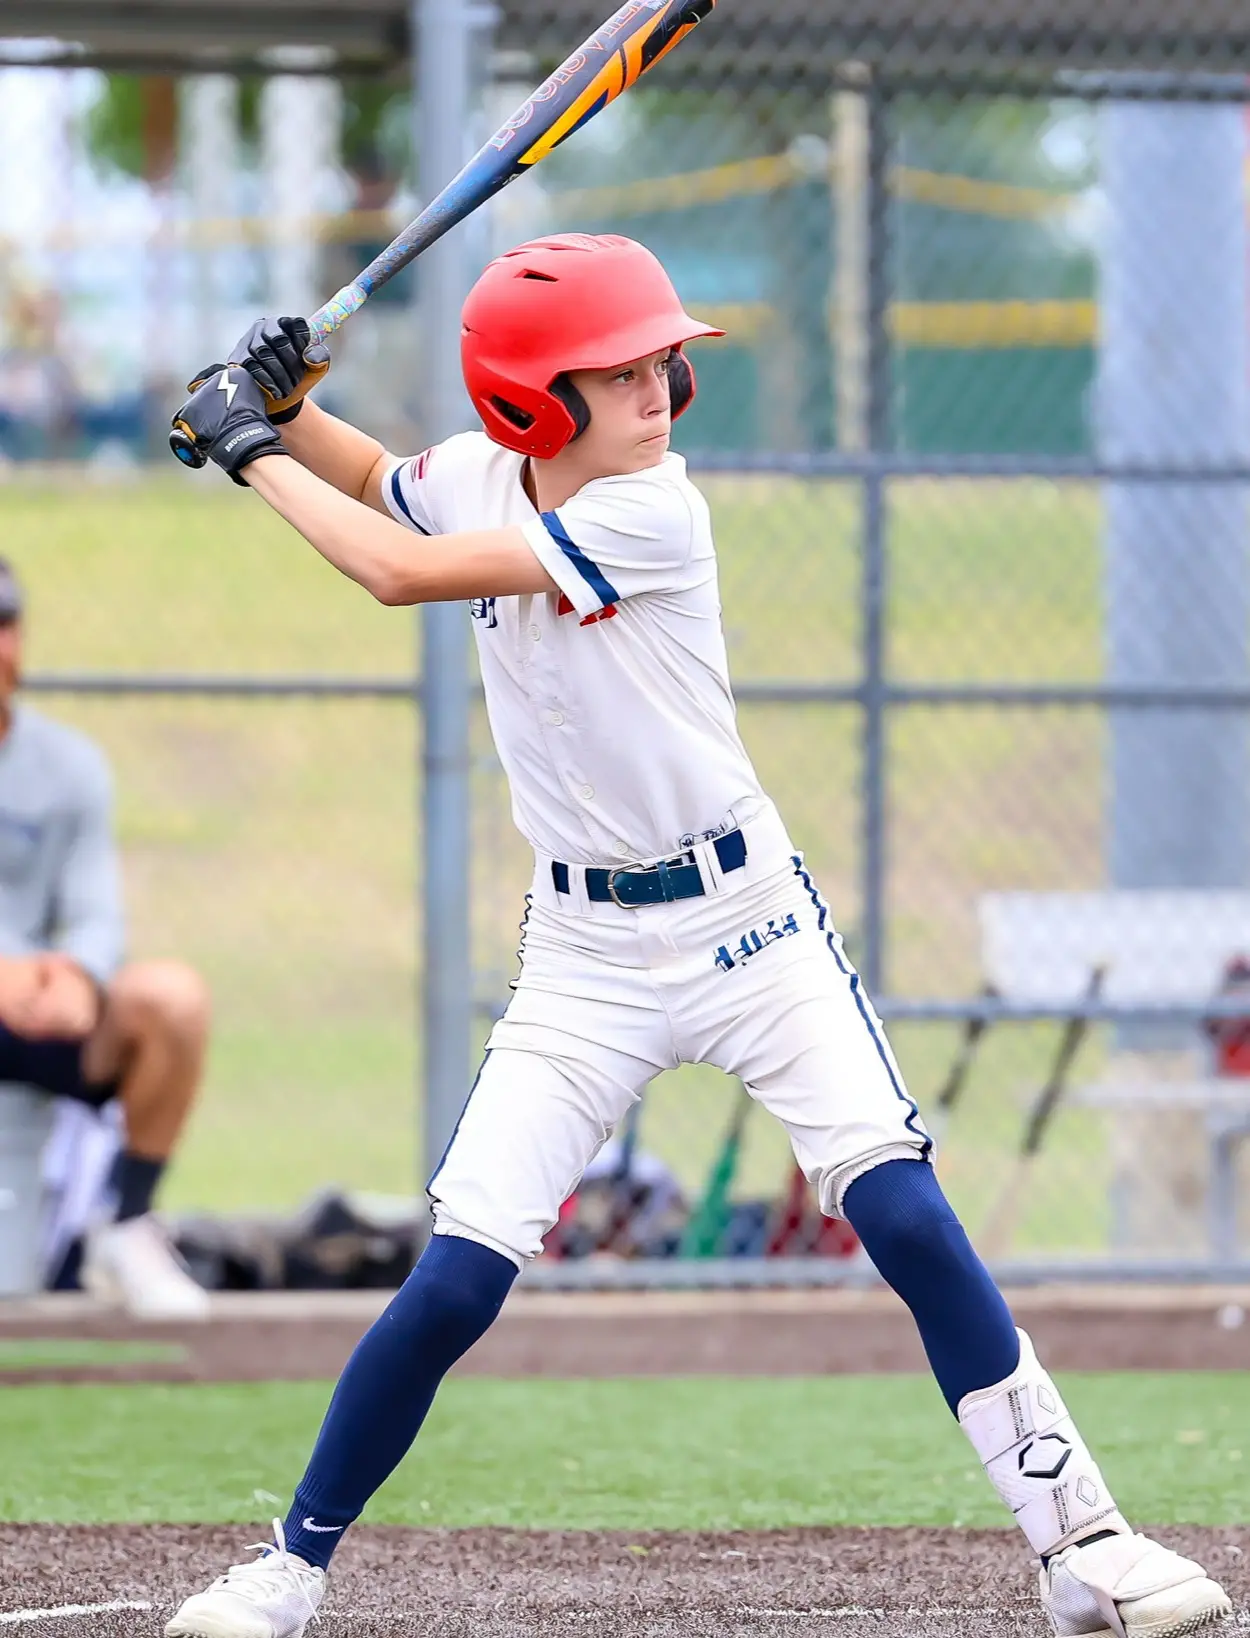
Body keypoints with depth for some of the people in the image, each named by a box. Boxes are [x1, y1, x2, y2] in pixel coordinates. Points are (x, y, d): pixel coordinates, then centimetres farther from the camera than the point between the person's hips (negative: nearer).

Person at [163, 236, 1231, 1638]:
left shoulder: (651, 516, -19)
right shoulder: (477, 474, -1)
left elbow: (401, 573, -23)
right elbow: (373, 485, 24)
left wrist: (254, 450, -12)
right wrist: (277, 410, 3)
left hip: (745, 920, -3)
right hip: (585, 952, 4)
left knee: (906, 1218, -15)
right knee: (456, 1281, -6)